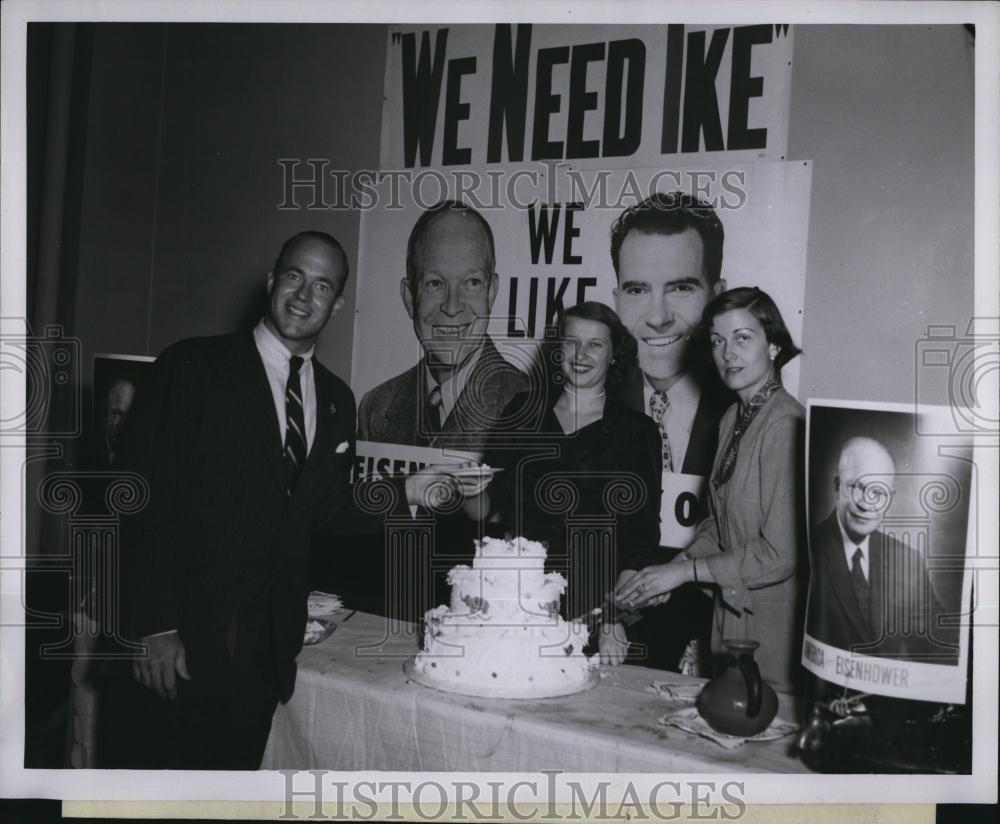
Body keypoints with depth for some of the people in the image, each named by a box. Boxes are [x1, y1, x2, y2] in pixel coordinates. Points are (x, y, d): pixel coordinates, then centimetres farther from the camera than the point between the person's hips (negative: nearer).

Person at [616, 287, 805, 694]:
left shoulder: (786, 425, -19)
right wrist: (667, 573, 1)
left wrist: (685, 571, -15)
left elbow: (780, 553, -21)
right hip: (730, 612, 8)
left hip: (773, 620, -8)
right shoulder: (732, 419, 9)